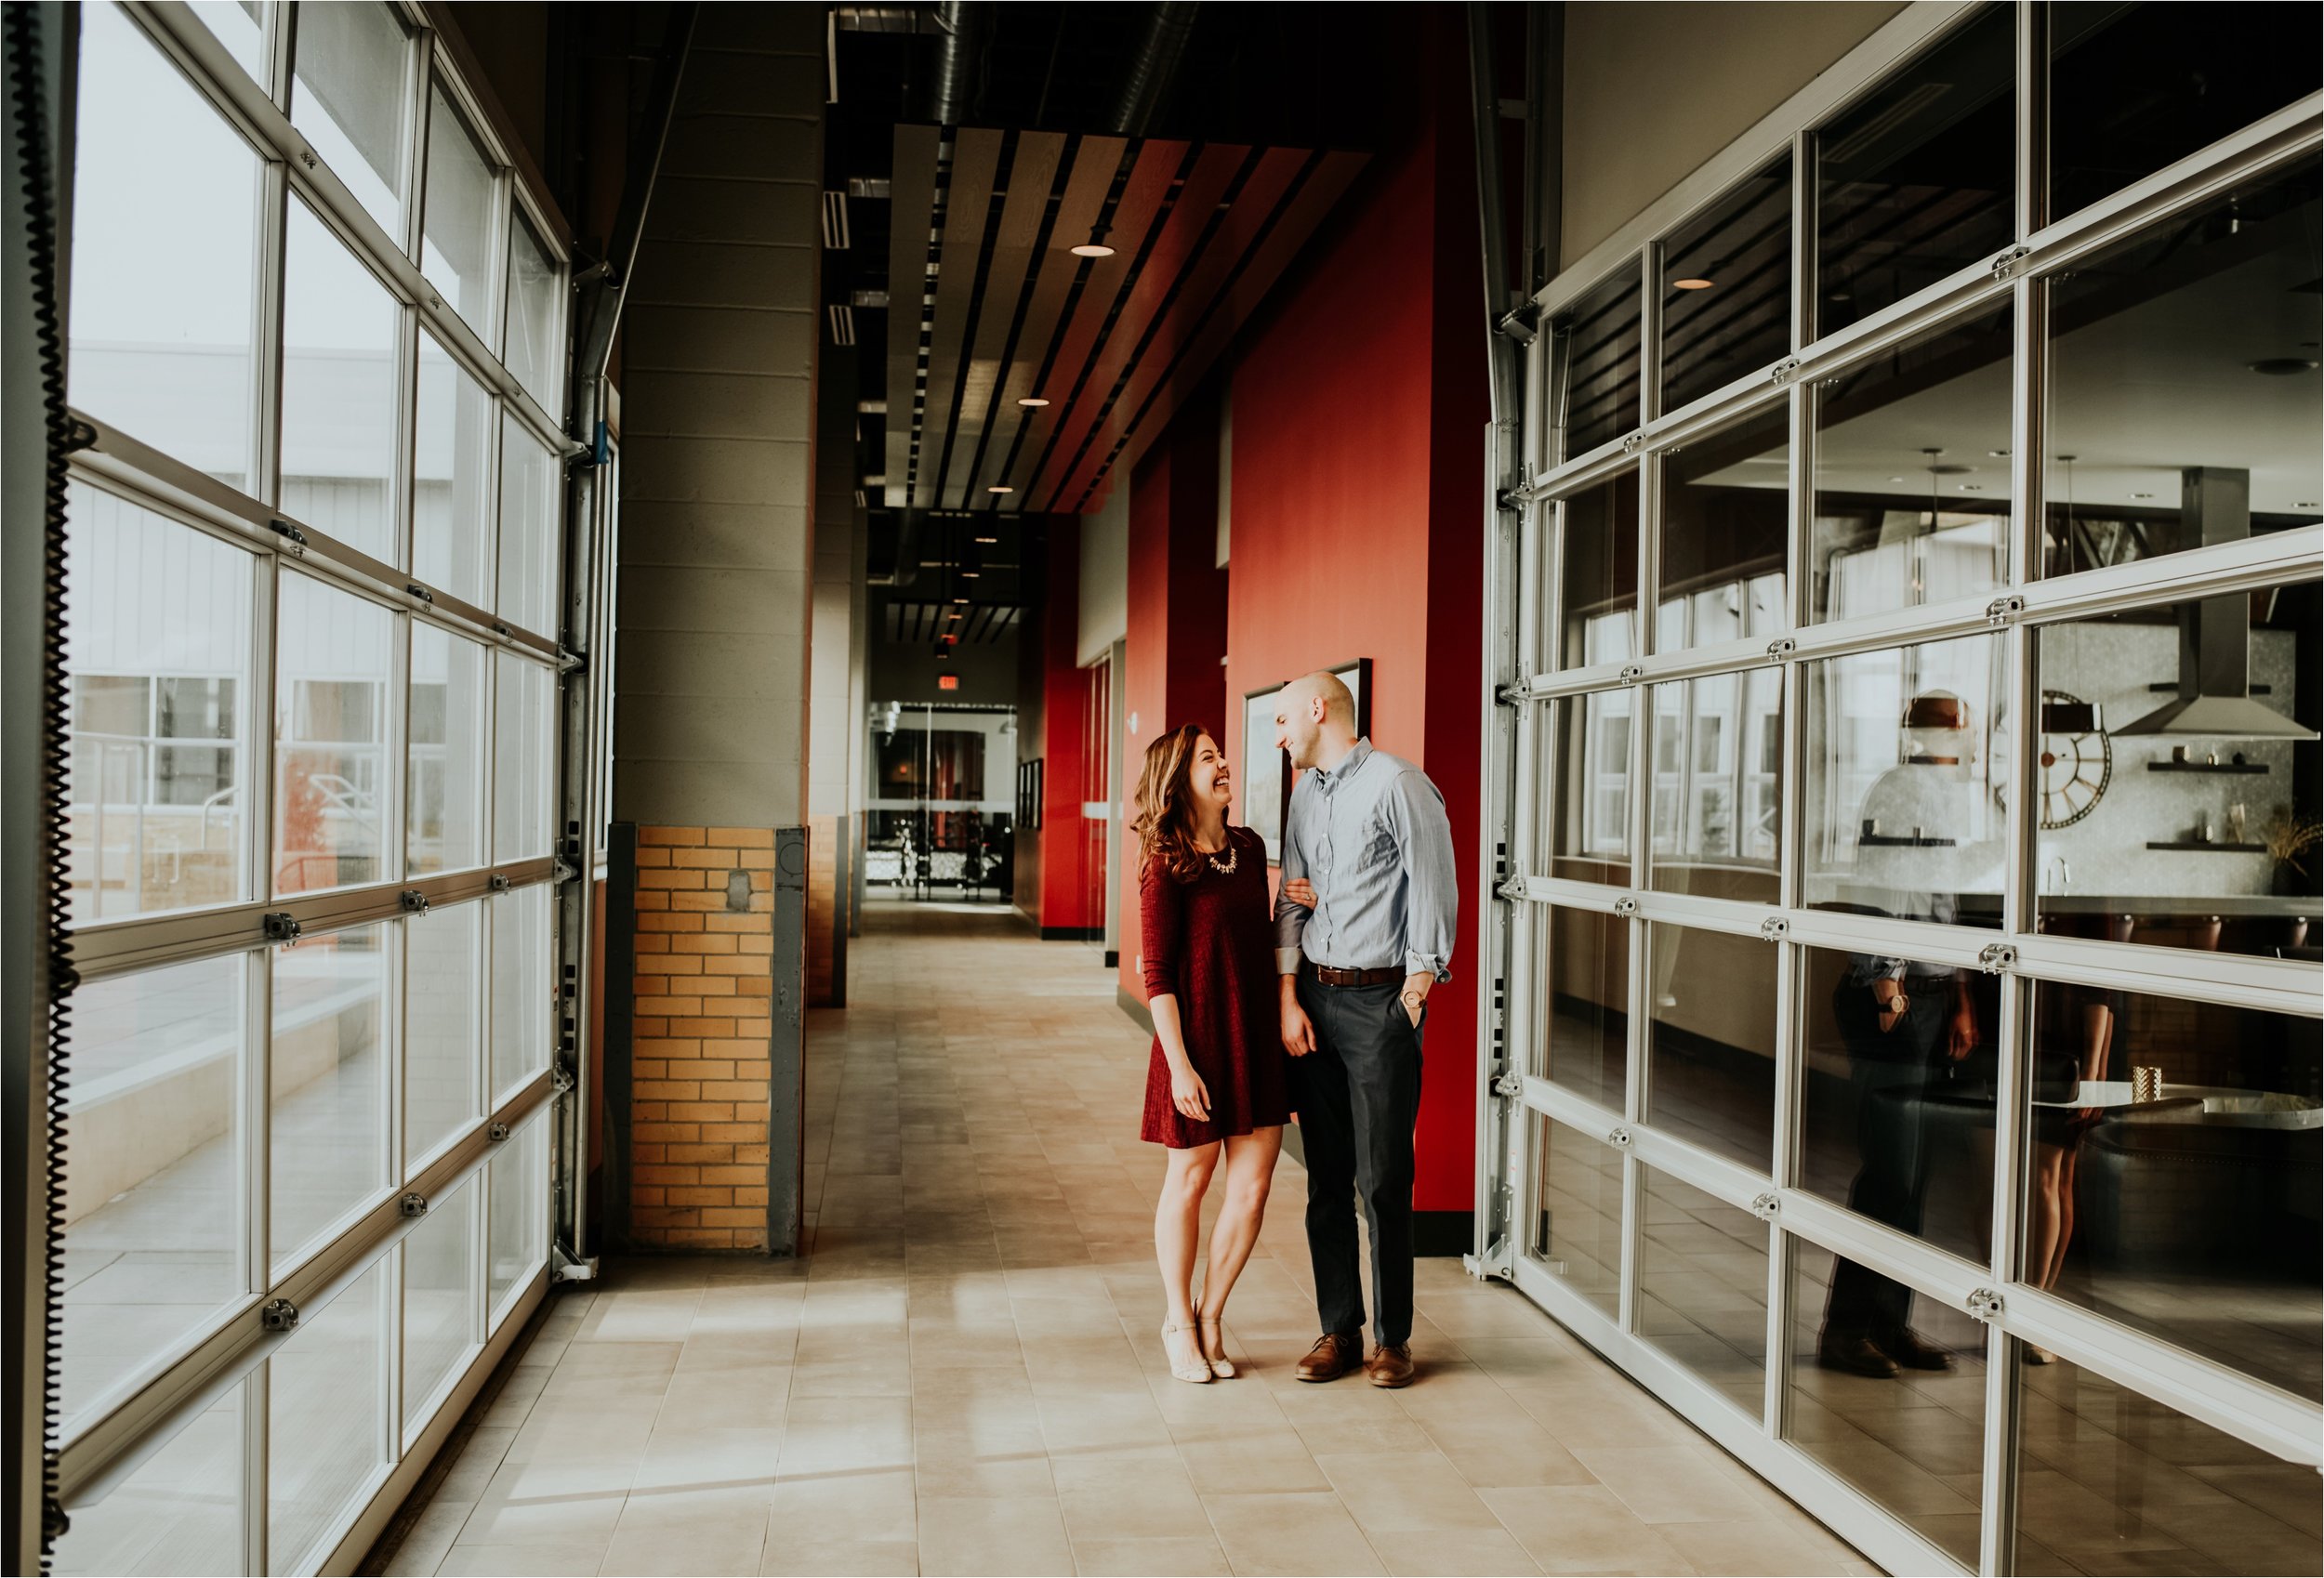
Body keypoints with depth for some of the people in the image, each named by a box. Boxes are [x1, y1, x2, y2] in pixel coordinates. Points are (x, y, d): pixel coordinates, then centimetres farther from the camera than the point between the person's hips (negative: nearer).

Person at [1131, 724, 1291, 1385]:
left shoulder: (1249, 848, 8)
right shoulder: (1165, 864, -11)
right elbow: (1156, 974, -12)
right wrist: (1179, 1064, -16)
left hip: (1257, 1033, 6)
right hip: (1199, 1035, -6)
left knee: (1253, 1184, 5)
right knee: (1190, 1179, 9)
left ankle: (1210, 1316, 24)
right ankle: (1179, 1320, 28)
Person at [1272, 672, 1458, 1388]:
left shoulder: (1397, 784, -9)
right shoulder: (1305, 792, 14)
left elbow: (1434, 897, -11)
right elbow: (1292, 900, 12)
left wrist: (1410, 1000, -10)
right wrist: (1288, 999, 1)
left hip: (1381, 999, -6)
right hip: (1314, 997, 7)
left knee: (1384, 1180, 0)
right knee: (1326, 1176, 9)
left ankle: (1393, 1337, 13)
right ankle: (1338, 1330, 19)